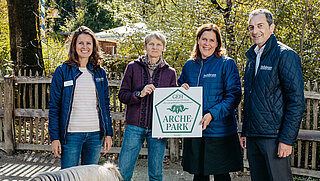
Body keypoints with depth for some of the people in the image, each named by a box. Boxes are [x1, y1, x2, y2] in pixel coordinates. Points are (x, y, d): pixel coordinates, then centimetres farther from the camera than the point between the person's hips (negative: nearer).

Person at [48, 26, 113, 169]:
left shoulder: (100, 72, 9)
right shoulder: (62, 71, 0)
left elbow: (105, 105, 12)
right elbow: (54, 106, -1)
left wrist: (108, 133, 6)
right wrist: (54, 137, -7)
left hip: (95, 135, 3)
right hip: (71, 134, -3)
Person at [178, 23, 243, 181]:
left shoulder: (227, 64, -3)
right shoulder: (189, 65, 12)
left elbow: (234, 95, -11)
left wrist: (212, 114, -22)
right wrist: (181, 90, -3)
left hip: (219, 131, -4)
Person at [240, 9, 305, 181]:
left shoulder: (285, 55, -9)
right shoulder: (252, 57, 14)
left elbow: (296, 101, -13)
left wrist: (287, 139, -17)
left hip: (274, 137, -7)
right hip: (253, 137, 7)